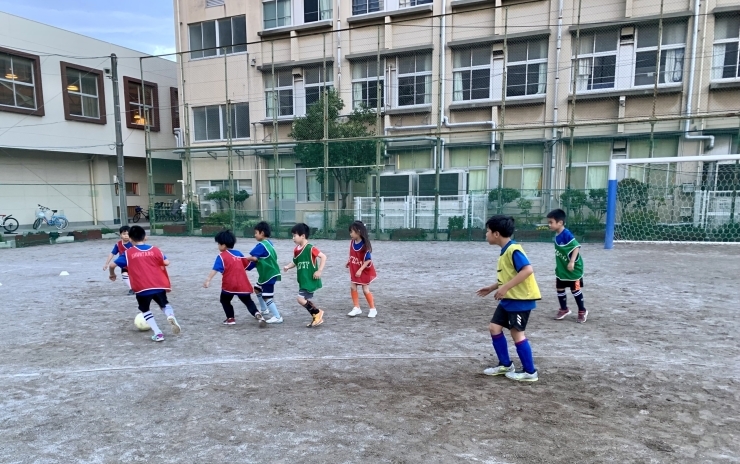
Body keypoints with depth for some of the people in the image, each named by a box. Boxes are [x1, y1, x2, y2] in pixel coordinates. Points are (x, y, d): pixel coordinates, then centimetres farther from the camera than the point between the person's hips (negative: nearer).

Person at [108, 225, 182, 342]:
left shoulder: (128, 253, 4)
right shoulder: (154, 249, 6)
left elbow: (112, 265, 4)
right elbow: (166, 263, -2)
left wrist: (112, 274, 26)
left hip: (142, 288, -1)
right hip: (159, 285, 1)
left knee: (145, 310, 21)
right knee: (164, 304, 24)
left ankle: (158, 333, 8)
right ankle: (171, 315, -11)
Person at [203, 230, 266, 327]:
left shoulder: (222, 256, -4)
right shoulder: (238, 253, 11)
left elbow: (215, 269, -19)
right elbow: (247, 265, 24)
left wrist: (208, 280, -27)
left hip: (229, 284, -4)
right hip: (243, 284, 4)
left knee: (225, 300, 22)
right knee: (248, 301, 14)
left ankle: (231, 318, 17)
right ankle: (257, 314, -8)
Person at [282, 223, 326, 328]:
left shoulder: (310, 248, -17)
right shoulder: (296, 250, 7)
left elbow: (323, 256, -17)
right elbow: (295, 262, 18)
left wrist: (319, 271, -22)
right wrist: (288, 267, -1)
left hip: (311, 280, -9)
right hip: (303, 280, 9)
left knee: (301, 299, -13)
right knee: (305, 300, 13)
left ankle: (318, 312, 5)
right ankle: (316, 317, 26)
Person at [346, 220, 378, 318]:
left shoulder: (364, 245, -25)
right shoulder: (352, 242, -6)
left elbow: (368, 260, -24)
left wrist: (360, 270, -28)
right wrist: (348, 262, 4)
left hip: (364, 271, -6)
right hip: (354, 270, 6)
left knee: (365, 290, 1)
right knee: (352, 287, 2)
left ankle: (373, 309, 16)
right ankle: (357, 308, 13)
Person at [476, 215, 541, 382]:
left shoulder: (513, 250, -20)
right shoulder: (505, 251, 10)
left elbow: (528, 270, -31)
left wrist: (505, 288, -30)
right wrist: (492, 288, 17)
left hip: (521, 299, -10)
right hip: (509, 299, 10)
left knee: (517, 333, -2)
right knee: (494, 327, 9)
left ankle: (530, 372, 14)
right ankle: (506, 365, 22)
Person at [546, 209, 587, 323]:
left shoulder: (567, 234, -24)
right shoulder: (557, 235, 3)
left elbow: (577, 247, -27)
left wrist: (572, 262, -35)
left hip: (573, 269, -8)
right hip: (561, 269, 8)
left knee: (575, 290, 4)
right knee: (560, 289, 13)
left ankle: (582, 311, 22)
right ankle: (564, 309, 30)